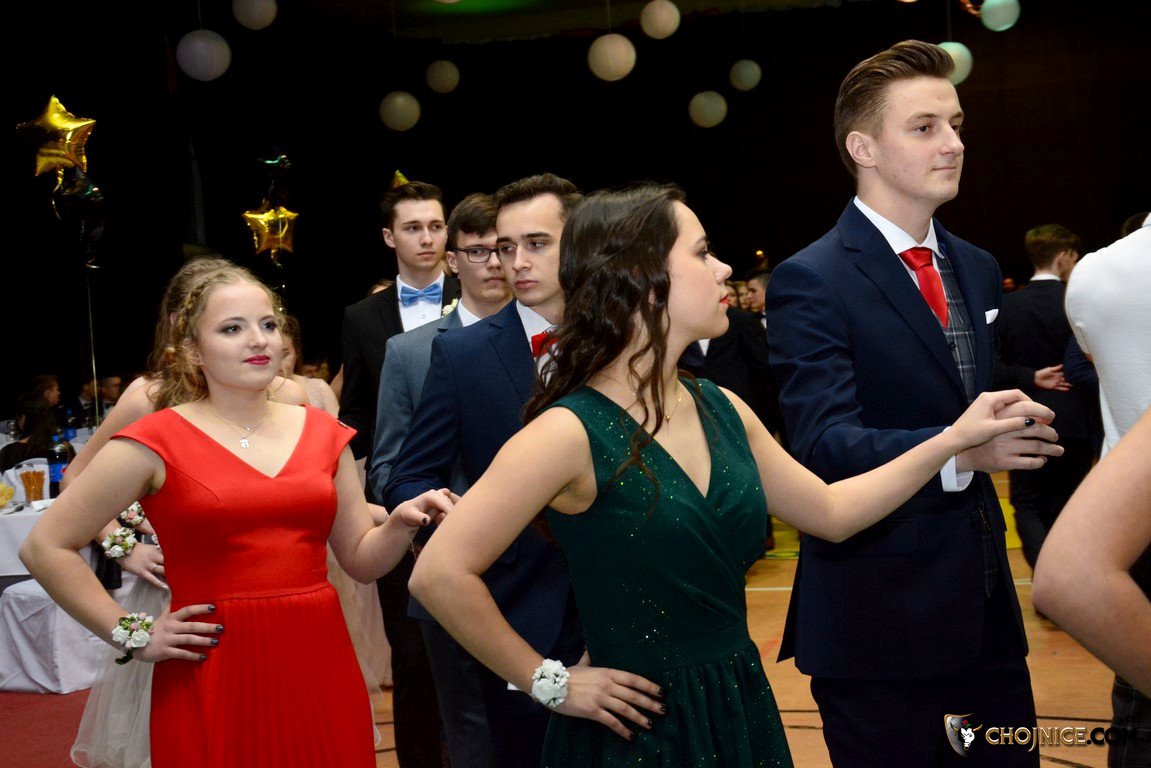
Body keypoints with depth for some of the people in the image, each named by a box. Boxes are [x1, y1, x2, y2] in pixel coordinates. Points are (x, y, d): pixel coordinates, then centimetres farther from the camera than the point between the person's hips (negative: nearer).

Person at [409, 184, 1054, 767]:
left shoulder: (721, 411, 3)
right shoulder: (571, 433, -20)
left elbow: (830, 512, 13)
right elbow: (441, 574, -23)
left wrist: (956, 437, 8)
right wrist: (550, 682, -15)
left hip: (744, 713, 7)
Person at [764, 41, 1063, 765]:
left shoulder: (977, 269, 13)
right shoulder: (811, 282, -12)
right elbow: (825, 445, -22)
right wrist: (956, 450, -35)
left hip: (986, 600, 7)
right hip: (880, 618, -7)